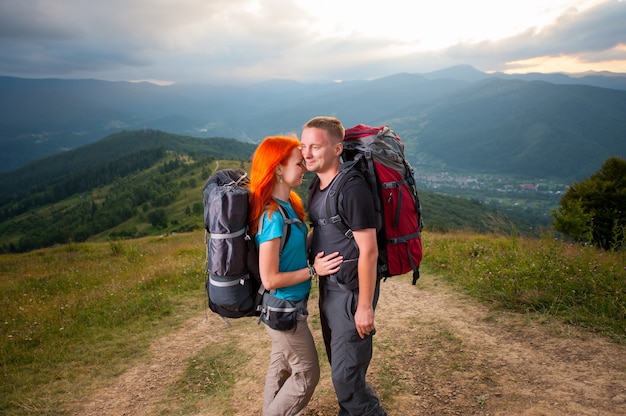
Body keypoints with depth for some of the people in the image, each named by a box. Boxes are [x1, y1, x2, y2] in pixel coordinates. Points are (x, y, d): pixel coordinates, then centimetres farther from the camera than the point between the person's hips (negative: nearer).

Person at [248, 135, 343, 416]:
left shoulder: (287, 205, 0)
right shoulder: (272, 216, -27)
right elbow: (270, 279, -25)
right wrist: (313, 269, -19)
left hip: (285, 306, 9)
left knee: (282, 365, 25)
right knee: (307, 374, 8)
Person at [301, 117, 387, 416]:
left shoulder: (352, 189, -21)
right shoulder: (317, 188, 6)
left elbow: (368, 251, -22)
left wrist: (365, 307, -20)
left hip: (352, 291, -9)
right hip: (329, 287, 9)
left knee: (346, 373, -1)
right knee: (339, 363, 22)